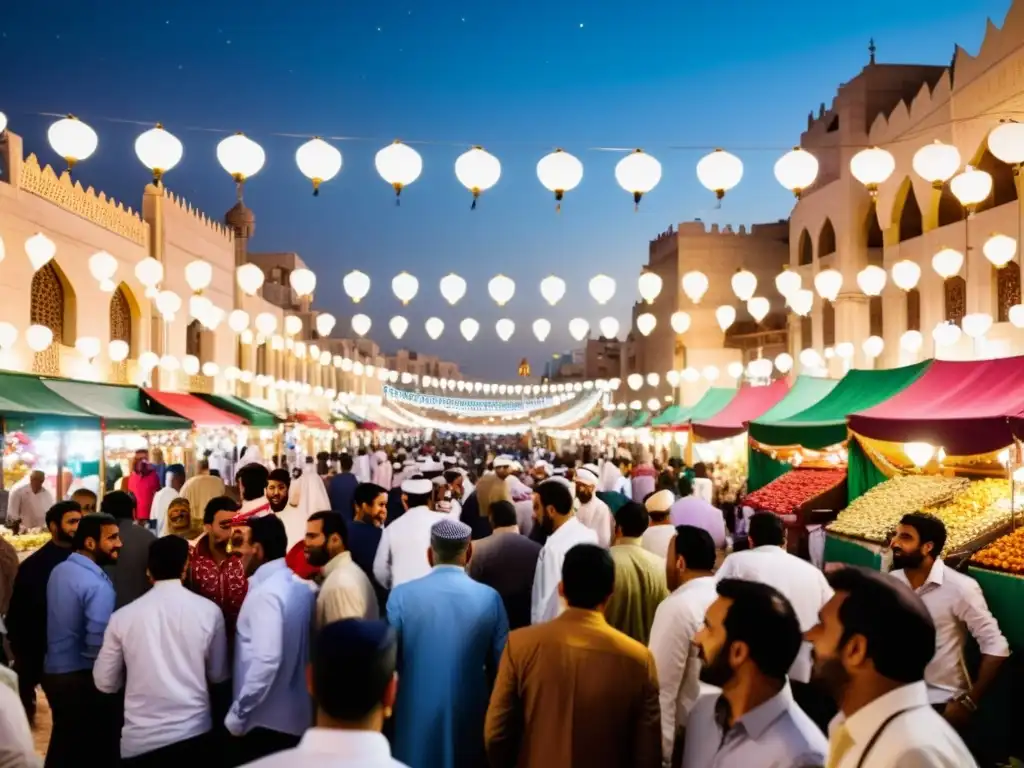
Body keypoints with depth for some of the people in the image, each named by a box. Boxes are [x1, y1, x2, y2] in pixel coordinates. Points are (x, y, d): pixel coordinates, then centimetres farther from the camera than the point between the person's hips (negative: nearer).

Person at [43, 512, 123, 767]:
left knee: (62, 743, 20)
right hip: (80, 677, -8)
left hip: (53, 670, 8)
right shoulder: (97, 584, -23)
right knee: (99, 745, 7)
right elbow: (98, 644, -26)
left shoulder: (58, 571, 3)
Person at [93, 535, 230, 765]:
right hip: (194, 731, 0)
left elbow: (105, 682, 4)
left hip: (140, 739, 0)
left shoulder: (122, 616, -5)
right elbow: (218, 675, 5)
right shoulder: (208, 611, -6)